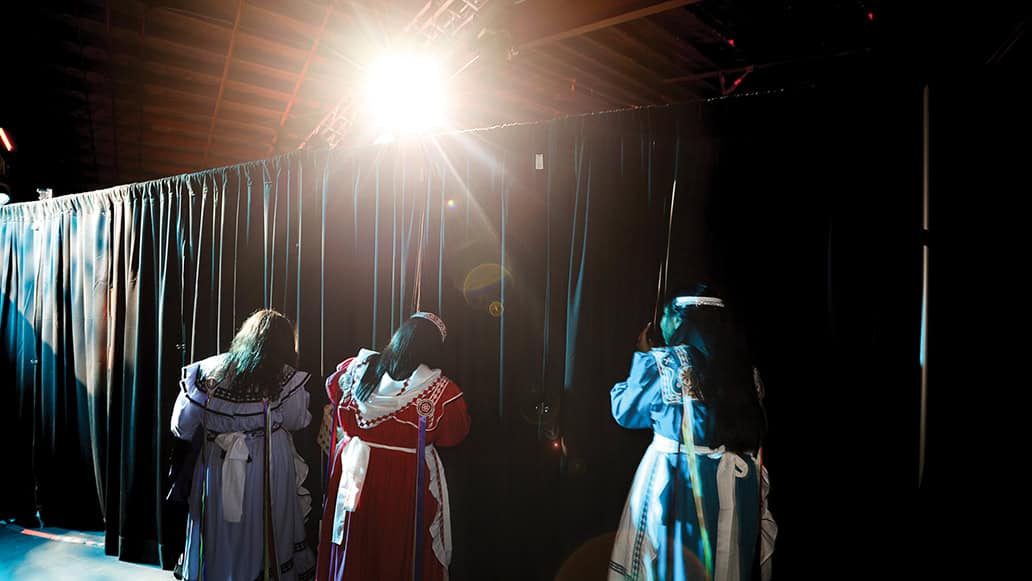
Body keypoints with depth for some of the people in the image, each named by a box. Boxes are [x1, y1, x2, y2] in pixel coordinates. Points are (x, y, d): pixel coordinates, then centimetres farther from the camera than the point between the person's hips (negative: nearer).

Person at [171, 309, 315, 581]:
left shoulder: (209, 370, -7)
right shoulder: (286, 379, -14)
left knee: (219, 538, 18)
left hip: (216, 469, 2)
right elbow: (298, 421, 0)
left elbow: (182, 427, -2)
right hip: (267, 473, -2)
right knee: (264, 534, 15)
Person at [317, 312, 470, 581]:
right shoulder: (441, 391, -21)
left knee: (351, 552, 20)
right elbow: (455, 434, -7)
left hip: (355, 471, 3)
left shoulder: (358, 368, -8)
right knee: (401, 554, 14)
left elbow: (332, 387, 13)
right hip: (407, 485, -3)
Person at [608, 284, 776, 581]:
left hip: (676, 479, -5)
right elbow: (754, 431, 11)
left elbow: (626, 411, 1)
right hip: (738, 485, 5)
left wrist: (642, 357, 10)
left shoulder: (663, 363, -11)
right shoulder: (741, 365, 5)